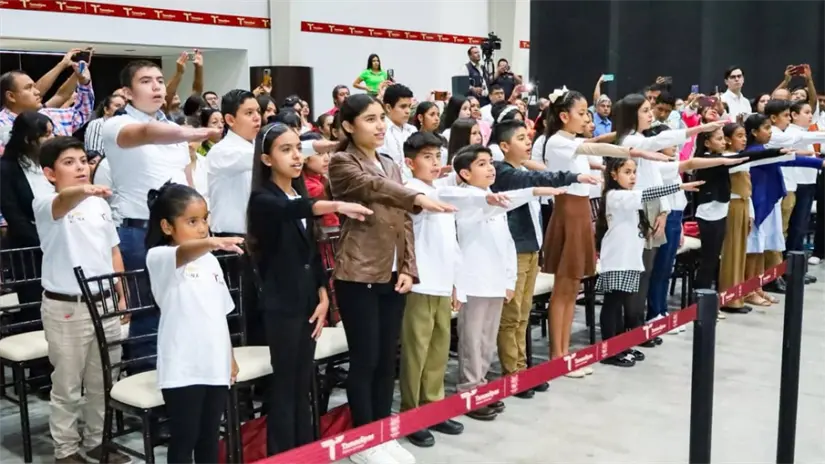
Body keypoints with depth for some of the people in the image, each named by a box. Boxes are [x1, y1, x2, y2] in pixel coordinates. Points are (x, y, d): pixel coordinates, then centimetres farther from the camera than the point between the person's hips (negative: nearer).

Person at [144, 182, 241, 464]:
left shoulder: (210, 261, 10)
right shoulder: (159, 258, -10)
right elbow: (182, 254, -35)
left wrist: (230, 358, 16)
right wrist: (210, 243, -55)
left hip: (216, 365, 6)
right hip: (182, 369, -6)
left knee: (209, 438, 15)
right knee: (184, 441, 4)